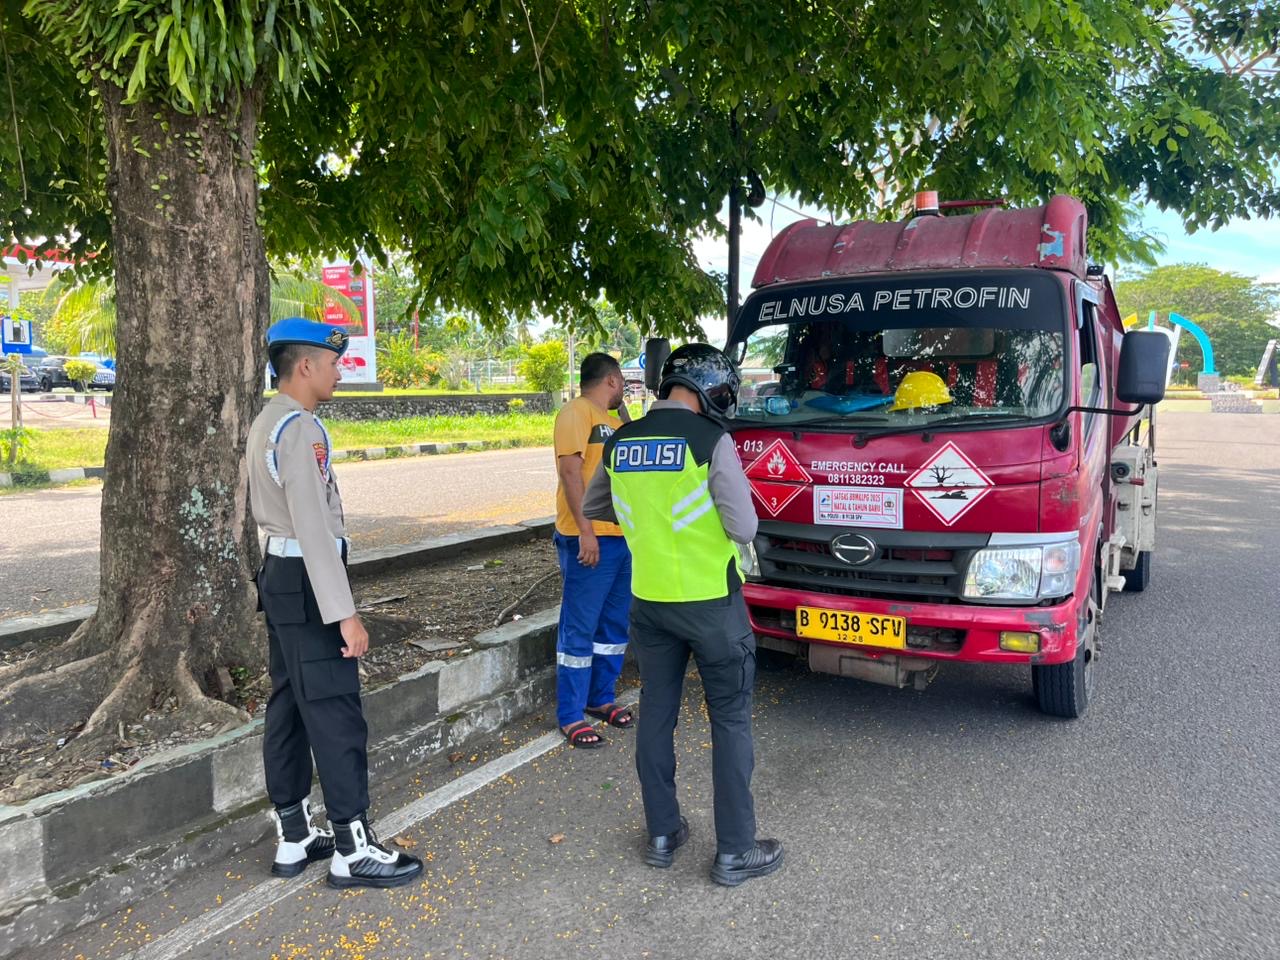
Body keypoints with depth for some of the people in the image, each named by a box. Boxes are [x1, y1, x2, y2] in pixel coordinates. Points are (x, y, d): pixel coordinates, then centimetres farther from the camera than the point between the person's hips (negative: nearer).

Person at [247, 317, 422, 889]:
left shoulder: (266, 422, 14)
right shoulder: (300, 428, -18)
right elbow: (314, 525, -24)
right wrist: (344, 613, -24)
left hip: (279, 574, 11)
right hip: (306, 583, -10)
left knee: (288, 708, 15)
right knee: (336, 716, -2)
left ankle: (294, 839, 26)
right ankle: (353, 850, 8)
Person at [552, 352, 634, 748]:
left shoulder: (613, 419, 21)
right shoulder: (576, 413, -8)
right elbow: (570, 470, -17)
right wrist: (585, 530, -22)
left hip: (624, 536, 9)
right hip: (590, 539, -9)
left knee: (615, 624, 15)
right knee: (580, 630, -3)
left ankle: (602, 698, 28)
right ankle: (572, 717, 4)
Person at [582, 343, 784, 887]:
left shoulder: (620, 443, 1)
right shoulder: (710, 440, -16)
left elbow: (592, 508, 16)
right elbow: (743, 529, -16)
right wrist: (706, 514, 4)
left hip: (648, 601, 5)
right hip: (711, 602, -5)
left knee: (656, 715, 16)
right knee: (730, 722, 7)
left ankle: (662, 836, 27)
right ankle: (734, 853, 14)